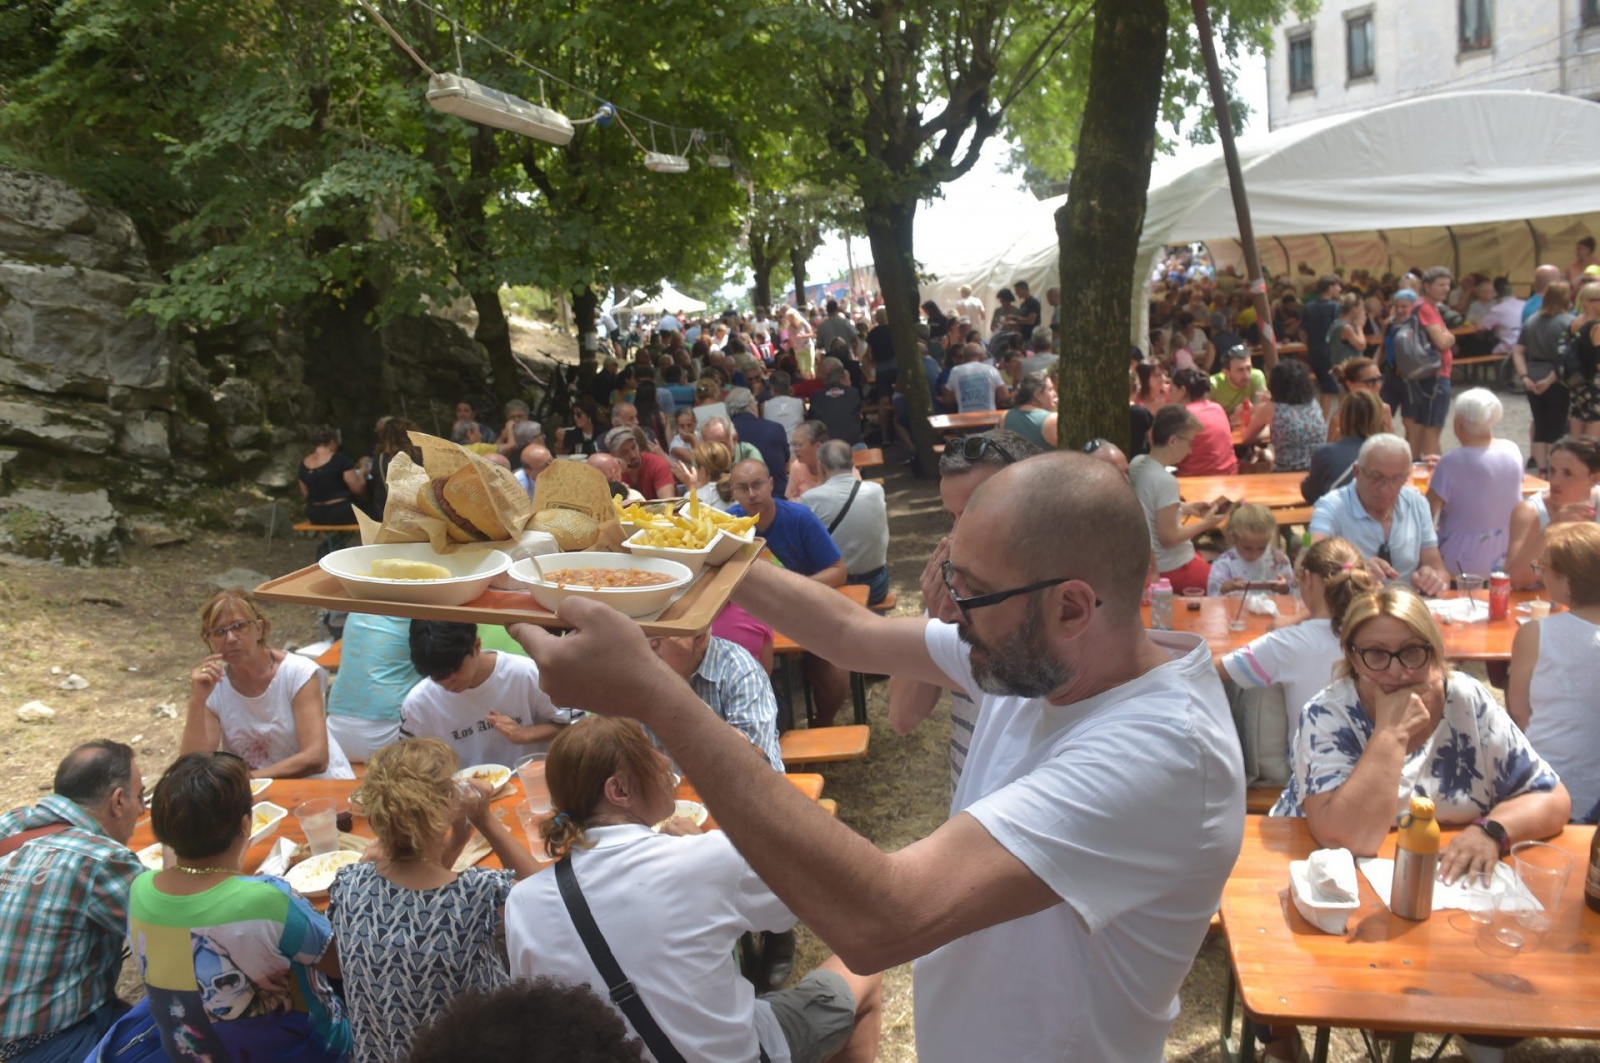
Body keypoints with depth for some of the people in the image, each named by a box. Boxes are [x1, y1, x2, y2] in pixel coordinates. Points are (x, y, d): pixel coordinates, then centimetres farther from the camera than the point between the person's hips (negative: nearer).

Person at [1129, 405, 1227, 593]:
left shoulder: (1136, 464, -2)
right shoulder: (1166, 481, -27)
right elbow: (1168, 537, -23)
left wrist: (1185, 507, 9)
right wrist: (1205, 523, -11)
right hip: (1172, 568, -9)